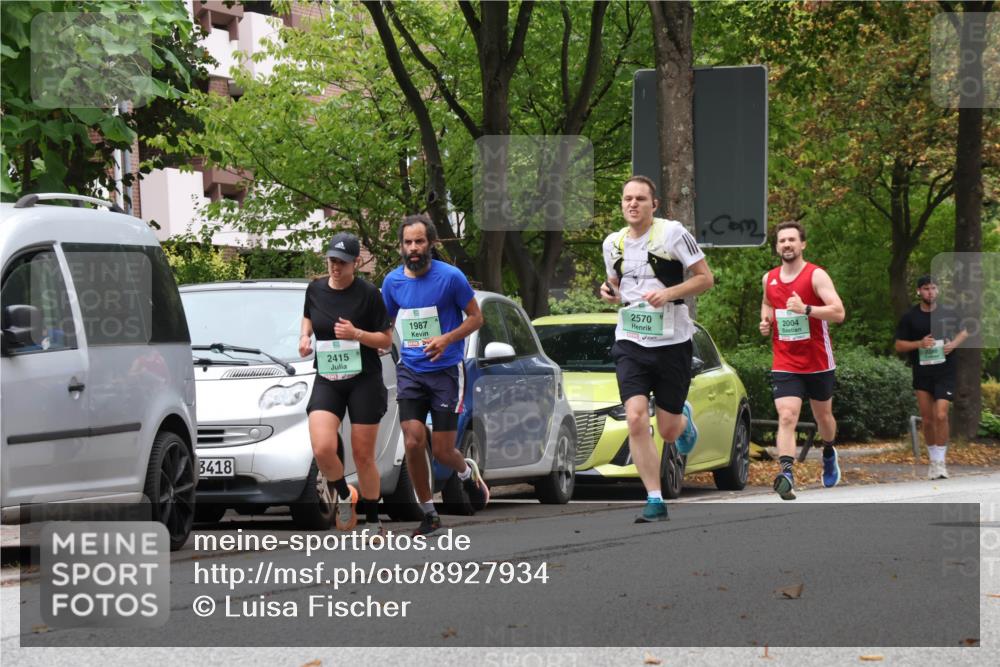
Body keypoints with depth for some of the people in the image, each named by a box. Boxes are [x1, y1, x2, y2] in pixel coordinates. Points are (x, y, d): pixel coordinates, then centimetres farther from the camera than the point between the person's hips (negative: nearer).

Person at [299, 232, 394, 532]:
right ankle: (343, 495, 11)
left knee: (363, 456, 2)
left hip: (364, 380, -3)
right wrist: (304, 335, 5)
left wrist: (356, 334, -21)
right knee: (323, 449, -18)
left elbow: (386, 340, -4)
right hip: (327, 381, 3)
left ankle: (373, 522, 18)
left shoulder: (368, 293, -9)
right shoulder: (315, 289, 3)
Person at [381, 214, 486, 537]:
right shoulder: (393, 281, 3)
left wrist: (447, 339, -18)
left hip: (446, 370, -3)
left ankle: (468, 473, 35)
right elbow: (385, 324, 18)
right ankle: (428, 513, 5)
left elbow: (476, 317, -3)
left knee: (442, 451, -2)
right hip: (410, 372, 3)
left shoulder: (451, 277, -10)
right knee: (413, 442, -11)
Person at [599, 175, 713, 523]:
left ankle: (683, 418, 43)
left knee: (668, 431, 4)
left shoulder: (672, 233, -8)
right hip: (630, 341, 3)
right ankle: (655, 501, -9)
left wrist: (668, 293, -19)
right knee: (636, 419, -15)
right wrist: (610, 292, -1)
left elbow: (705, 277, -5)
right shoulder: (613, 243, 7)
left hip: (672, 341, -3)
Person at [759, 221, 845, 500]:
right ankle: (786, 474, -31)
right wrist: (765, 322, 6)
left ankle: (829, 454, 49)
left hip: (818, 363, -2)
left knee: (823, 416, 18)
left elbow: (838, 312, -20)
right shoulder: (769, 279, 5)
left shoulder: (816, 276, -10)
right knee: (786, 417, -18)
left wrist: (805, 309, -32)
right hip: (785, 364, 2)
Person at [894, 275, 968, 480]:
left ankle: (940, 462, -7)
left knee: (941, 415, -15)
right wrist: (919, 344, -16)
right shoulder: (910, 317, 1)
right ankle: (933, 460, 20)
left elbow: (964, 332, 15)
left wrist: (954, 344, -6)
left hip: (945, 372, -1)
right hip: (922, 372, 2)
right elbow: (899, 345, 2)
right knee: (927, 419, 6)